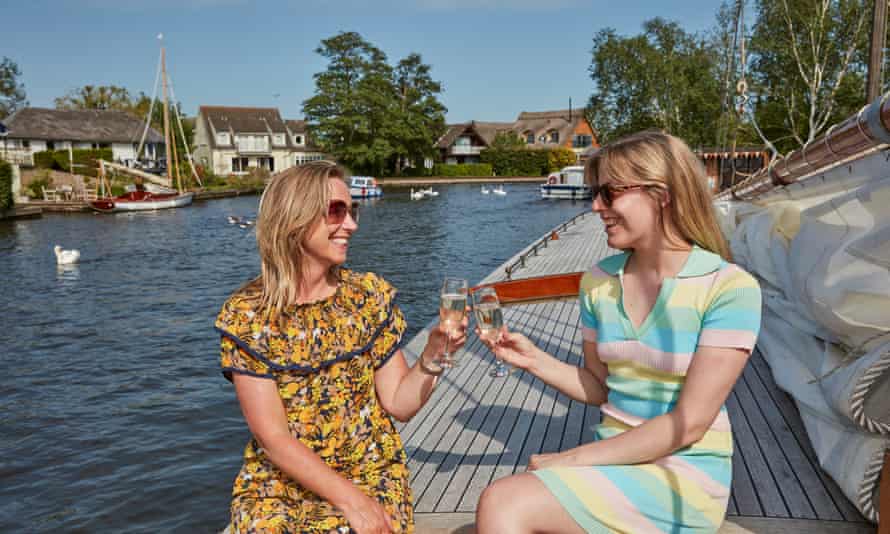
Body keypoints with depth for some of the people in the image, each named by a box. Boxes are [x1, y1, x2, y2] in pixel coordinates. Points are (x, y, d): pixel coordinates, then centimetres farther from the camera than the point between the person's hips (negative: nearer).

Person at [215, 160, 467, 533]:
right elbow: (273, 437, -12)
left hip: (369, 475, 1)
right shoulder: (245, 315, -10)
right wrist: (351, 500, -19)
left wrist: (432, 355, -18)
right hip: (277, 484, 0)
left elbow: (399, 405, -1)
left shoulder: (370, 295, -3)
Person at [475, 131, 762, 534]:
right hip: (614, 462, 5)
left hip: (683, 477, -5)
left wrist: (573, 459, -16)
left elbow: (689, 424, -17)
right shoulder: (599, 281, 3)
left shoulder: (730, 288, -14)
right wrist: (534, 360, -5)